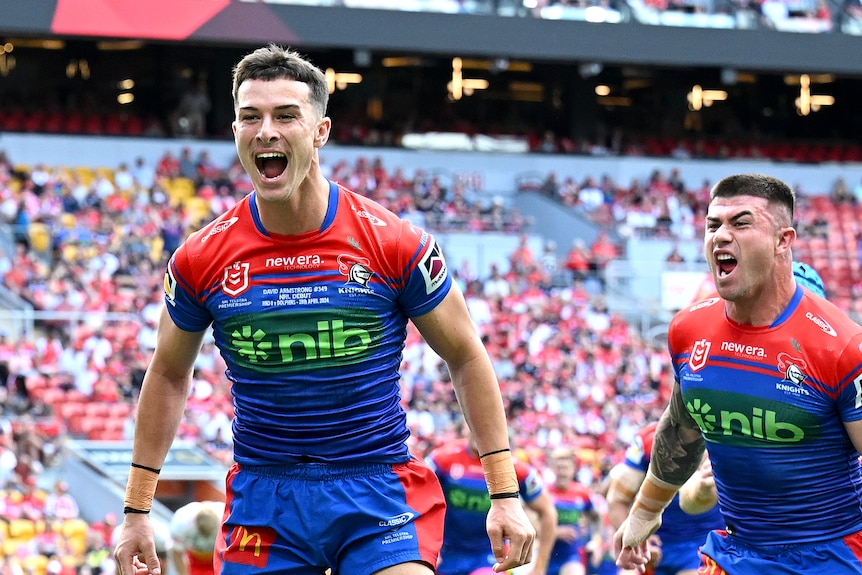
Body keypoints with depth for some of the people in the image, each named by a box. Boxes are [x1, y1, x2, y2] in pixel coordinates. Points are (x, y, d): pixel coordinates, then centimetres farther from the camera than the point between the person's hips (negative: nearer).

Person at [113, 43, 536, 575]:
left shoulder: (395, 244, -7)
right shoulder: (199, 260, -2)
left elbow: (467, 358, 3)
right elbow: (168, 375, 13)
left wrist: (505, 493, -2)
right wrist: (137, 512, 12)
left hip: (381, 489, -2)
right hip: (262, 493, 2)